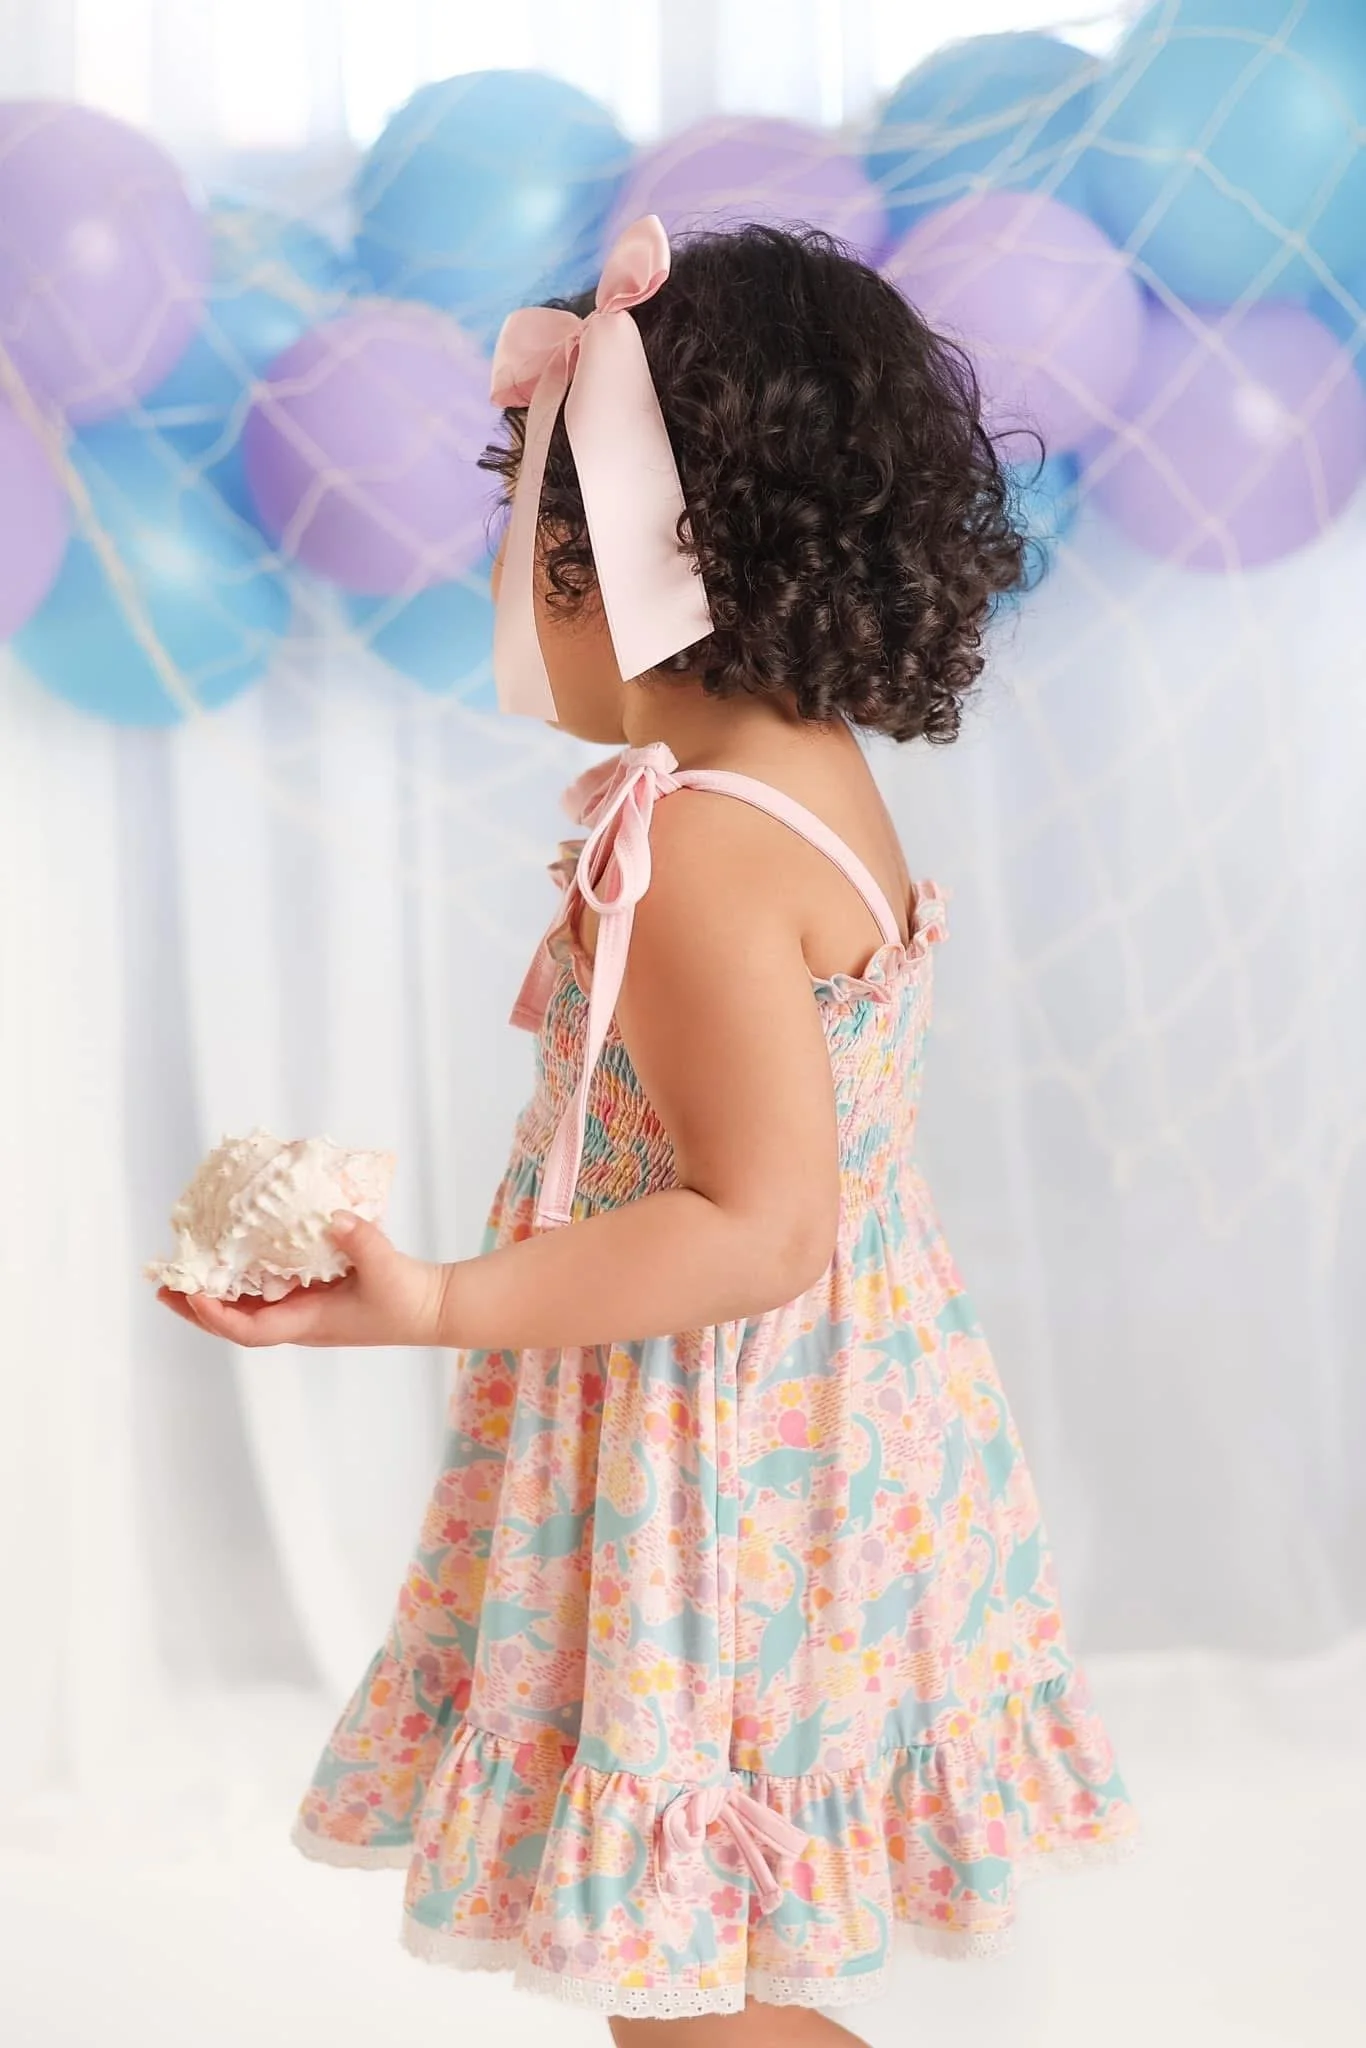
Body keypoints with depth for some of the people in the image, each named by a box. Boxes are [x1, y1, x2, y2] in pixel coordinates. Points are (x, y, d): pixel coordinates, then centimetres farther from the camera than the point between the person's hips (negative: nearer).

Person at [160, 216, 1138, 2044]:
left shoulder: (695, 854, -25)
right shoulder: (822, 779, 5)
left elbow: (760, 1229, -27)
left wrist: (440, 1306, -31)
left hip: (718, 1485, -10)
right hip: (828, 1439, 10)